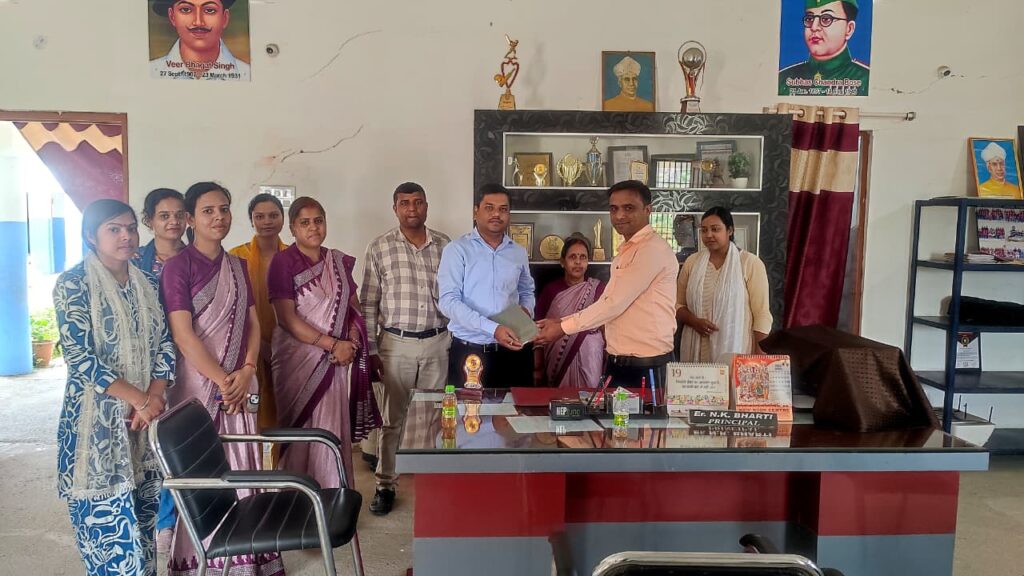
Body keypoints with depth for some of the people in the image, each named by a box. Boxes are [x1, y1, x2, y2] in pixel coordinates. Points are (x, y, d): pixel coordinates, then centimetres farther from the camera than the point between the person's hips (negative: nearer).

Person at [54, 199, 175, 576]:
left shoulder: (147, 284, 8)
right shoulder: (73, 284, -8)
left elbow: (164, 343, 6)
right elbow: (79, 358, -16)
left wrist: (154, 396, -10)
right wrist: (139, 399, -19)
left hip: (147, 415, 5)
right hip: (97, 418, -5)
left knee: (143, 513, 13)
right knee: (107, 519, 0)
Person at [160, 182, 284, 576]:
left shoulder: (238, 266, 11)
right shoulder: (177, 267, -7)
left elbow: (253, 323, 8)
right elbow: (183, 336, -13)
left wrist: (247, 371, -7)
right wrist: (222, 381, -15)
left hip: (239, 384, 5)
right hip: (197, 385, -5)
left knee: (242, 469, 8)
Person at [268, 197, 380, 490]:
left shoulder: (340, 261, 9)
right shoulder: (283, 262, -6)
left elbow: (354, 306, 14)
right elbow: (288, 319, -12)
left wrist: (351, 341, -6)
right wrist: (333, 344, -16)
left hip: (335, 359, 4)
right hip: (298, 357, -4)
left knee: (333, 429, 7)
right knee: (300, 429, 2)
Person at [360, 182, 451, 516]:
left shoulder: (445, 245, 4)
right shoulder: (379, 248, -3)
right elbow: (369, 304, -1)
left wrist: (455, 341, 6)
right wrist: (371, 350, -4)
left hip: (437, 343, 2)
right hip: (396, 344, -2)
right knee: (393, 418, 7)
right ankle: (385, 485, 19)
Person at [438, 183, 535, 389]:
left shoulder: (519, 253, 10)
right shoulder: (457, 250, -5)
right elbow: (448, 301, -14)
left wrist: (526, 310, 1)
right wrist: (492, 329, -23)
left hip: (513, 351, 4)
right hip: (469, 352, -4)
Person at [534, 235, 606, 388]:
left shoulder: (599, 289, -1)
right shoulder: (550, 290, 1)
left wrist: (609, 362, 1)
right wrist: (537, 367, 0)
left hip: (589, 358, 0)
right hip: (558, 358, 1)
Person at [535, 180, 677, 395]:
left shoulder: (653, 249, -16)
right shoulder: (625, 252, 16)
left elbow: (615, 304, -19)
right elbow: (606, 303, 15)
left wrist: (564, 328, -12)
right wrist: (561, 321, 5)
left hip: (647, 366, -9)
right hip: (617, 363, 9)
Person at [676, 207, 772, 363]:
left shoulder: (750, 263, -3)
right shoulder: (691, 263, 8)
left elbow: (762, 315, -5)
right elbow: (678, 305, 12)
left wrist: (759, 358, -10)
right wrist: (694, 321, -9)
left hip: (735, 353, -3)